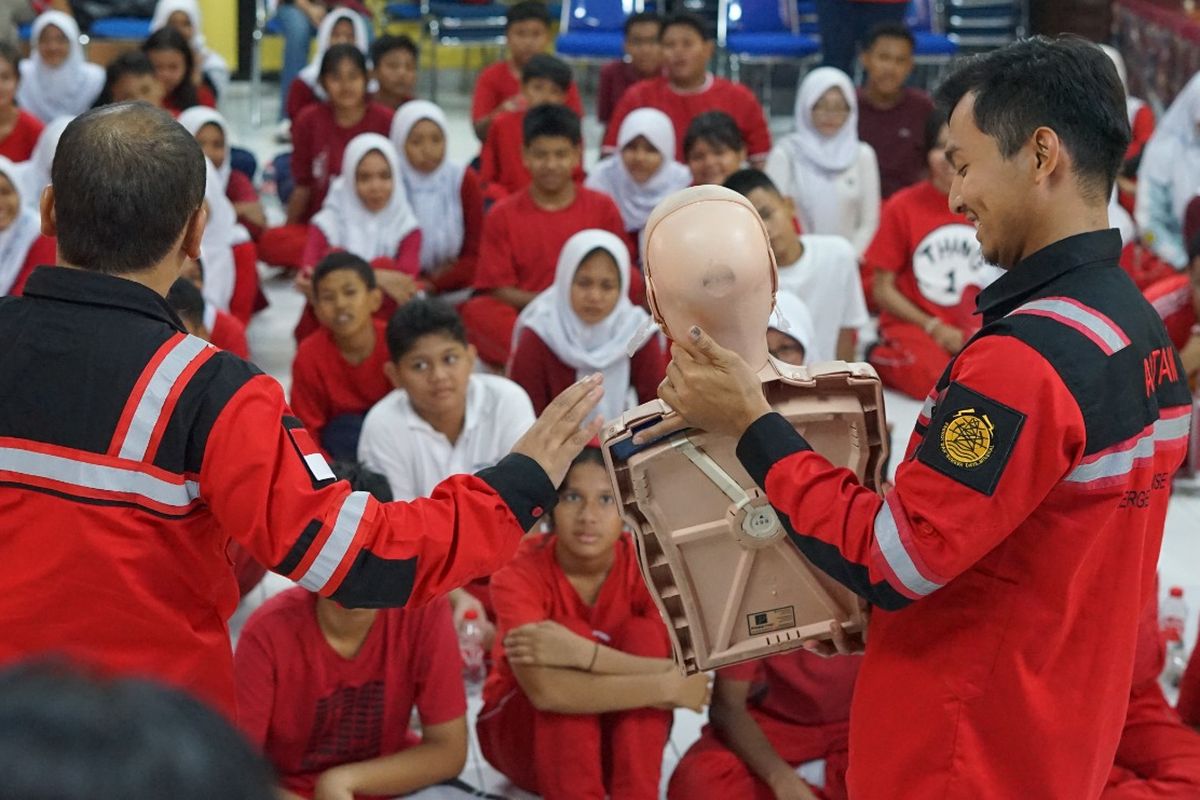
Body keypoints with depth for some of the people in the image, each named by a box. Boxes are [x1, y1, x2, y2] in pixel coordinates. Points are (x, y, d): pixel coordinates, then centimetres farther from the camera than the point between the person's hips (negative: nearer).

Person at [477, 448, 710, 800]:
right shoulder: (518, 572, -24)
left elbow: (681, 673, -29)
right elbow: (545, 690, -40)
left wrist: (583, 654, -41)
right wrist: (668, 687, -36)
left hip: (621, 736, 3)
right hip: (523, 734, -2)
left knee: (643, 633, -24)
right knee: (572, 629, -29)